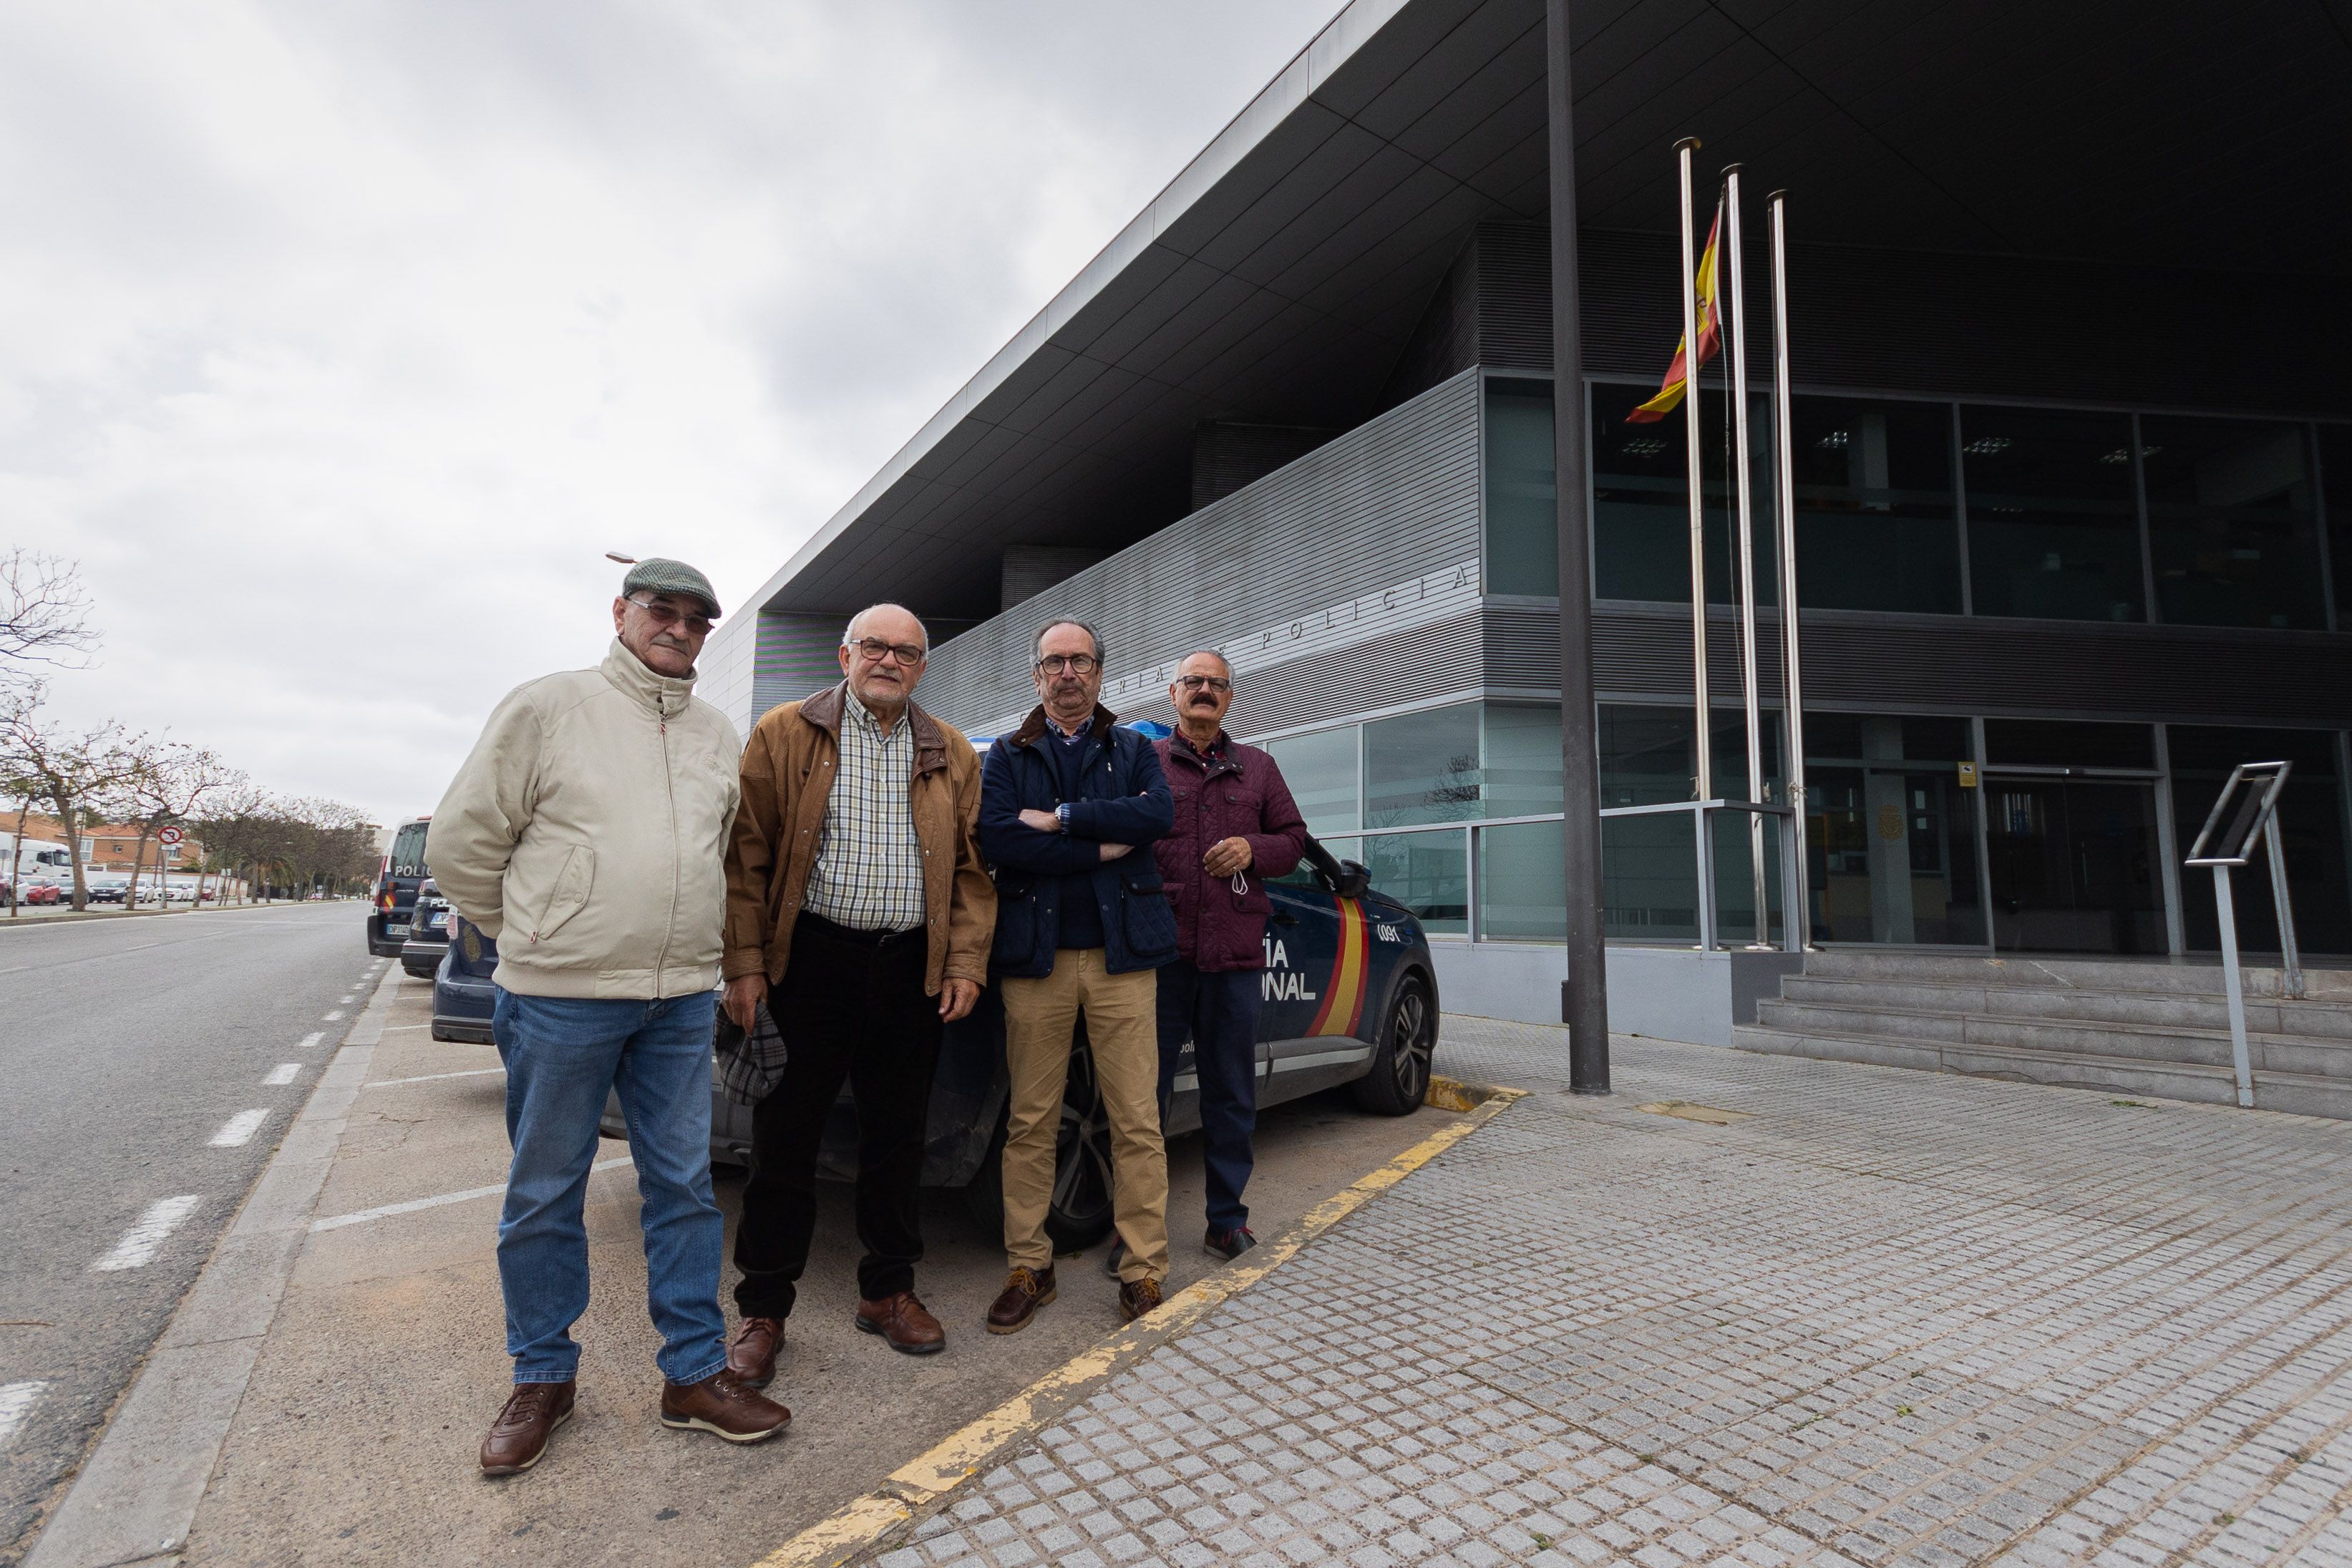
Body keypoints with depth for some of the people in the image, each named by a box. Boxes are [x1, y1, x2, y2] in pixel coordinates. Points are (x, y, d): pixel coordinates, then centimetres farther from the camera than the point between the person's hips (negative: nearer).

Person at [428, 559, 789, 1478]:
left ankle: (694, 1373, 22)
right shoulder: (549, 706, -3)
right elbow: (460, 841, -1)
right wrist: (533, 938, 5)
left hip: (683, 999, 4)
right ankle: (542, 1377, 29)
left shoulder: (717, 734, 12)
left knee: (684, 1186, 9)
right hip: (561, 997, -3)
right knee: (546, 1194, 10)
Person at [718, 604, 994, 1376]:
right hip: (810, 961, -2)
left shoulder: (952, 756, 10)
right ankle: (763, 1308, 22)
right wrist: (746, 964, -7)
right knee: (787, 1136, 5)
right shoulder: (784, 734, 2)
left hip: (912, 968, 3)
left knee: (898, 1135, 12)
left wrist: (965, 964, 0)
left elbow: (971, 868, 8)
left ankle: (888, 1289, 28)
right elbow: (746, 855, -2)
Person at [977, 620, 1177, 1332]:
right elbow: (996, 839, -8)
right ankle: (1029, 1268, 21)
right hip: (1035, 955, 0)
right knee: (1030, 1123, 7)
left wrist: (1060, 818, -10)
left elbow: (1155, 813, -8)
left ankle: (1145, 1272, 13)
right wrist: (1104, 845, -9)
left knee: (1138, 1123, 1)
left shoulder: (1134, 751, 14)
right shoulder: (1007, 755, 12)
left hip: (1121, 954, 0)